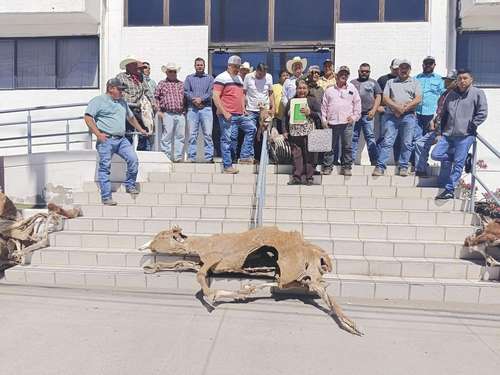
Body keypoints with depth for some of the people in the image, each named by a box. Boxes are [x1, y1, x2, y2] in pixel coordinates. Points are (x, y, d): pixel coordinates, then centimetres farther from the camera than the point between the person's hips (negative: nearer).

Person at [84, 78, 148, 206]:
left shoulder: (122, 102, 23)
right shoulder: (98, 101, 2)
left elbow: (131, 117, 36)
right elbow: (88, 118, -7)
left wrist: (140, 129, 38)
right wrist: (98, 134, -14)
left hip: (121, 139, 6)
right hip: (106, 139, -6)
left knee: (133, 159, -7)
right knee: (105, 167, -5)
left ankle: (130, 185, 12)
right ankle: (106, 197, -1)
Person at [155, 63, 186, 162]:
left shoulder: (181, 84, 18)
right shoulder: (162, 84, 10)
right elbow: (156, 98, 7)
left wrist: (185, 110, 9)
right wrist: (159, 111, -1)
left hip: (181, 114, 3)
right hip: (168, 114, -3)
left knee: (180, 136, 3)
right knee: (167, 136, -4)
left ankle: (178, 157, 11)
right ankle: (166, 157, 3)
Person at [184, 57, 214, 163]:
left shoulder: (210, 78, 15)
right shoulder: (189, 78, 18)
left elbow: (211, 92, 1)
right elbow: (186, 91, 4)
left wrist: (201, 99, -11)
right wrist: (194, 99, -11)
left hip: (206, 108, -1)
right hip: (192, 109, 1)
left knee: (208, 134, -5)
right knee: (192, 134, -1)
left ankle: (209, 157, -1)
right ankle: (191, 156, 4)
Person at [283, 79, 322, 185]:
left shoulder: (313, 100, 7)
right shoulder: (291, 101, 17)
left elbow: (319, 115, 0)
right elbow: (286, 118, 21)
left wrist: (310, 112, -16)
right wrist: (286, 131, 15)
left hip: (309, 133, -3)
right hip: (295, 133, 3)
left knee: (309, 155, -3)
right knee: (296, 155, 0)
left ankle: (308, 177, 3)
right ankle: (296, 177, 4)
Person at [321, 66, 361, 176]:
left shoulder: (352, 89, 12)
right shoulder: (329, 90, 10)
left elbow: (357, 104, 11)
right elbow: (324, 106, 9)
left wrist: (354, 116, 1)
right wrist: (324, 120, 2)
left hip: (347, 123, 1)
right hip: (332, 122, 0)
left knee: (347, 146, 2)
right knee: (330, 146, 2)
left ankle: (346, 167, 9)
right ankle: (327, 167, 9)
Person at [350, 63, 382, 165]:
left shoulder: (373, 82, 16)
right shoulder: (352, 83, 18)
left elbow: (378, 97, 9)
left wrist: (373, 110, -5)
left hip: (367, 114, -1)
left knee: (370, 137, -6)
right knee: (353, 137, 3)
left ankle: (374, 160, -5)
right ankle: (352, 159, 8)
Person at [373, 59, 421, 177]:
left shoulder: (414, 82, 15)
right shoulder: (391, 82, 17)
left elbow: (418, 98, 2)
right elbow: (385, 98, 4)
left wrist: (405, 108, -11)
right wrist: (396, 107, -11)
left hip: (408, 116, 0)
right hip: (391, 115, 0)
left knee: (406, 143, 0)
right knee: (387, 142, -6)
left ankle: (403, 167, 7)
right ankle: (380, 167, -7)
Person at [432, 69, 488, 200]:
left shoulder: (477, 93, 1)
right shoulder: (451, 94, 16)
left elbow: (482, 113, -4)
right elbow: (444, 113, 23)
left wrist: (470, 126, -8)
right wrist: (443, 129, 13)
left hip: (465, 136, -6)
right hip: (448, 135, 6)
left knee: (458, 163, -6)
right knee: (435, 155, -3)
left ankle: (449, 190, 0)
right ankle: (464, 158, 16)